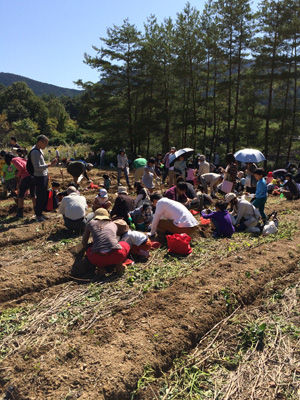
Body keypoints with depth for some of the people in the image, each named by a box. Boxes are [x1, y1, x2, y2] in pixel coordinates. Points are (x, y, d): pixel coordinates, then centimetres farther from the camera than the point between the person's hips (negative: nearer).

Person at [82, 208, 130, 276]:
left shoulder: (90, 223, 19)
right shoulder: (113, 225, 23)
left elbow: (84, 243, 31)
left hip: (98, 259, -1)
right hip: (116, 256, 1)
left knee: (88, 250, 33)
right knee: (125, 244, 33)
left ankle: (100, 266, 8)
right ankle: (118, 264, 10)